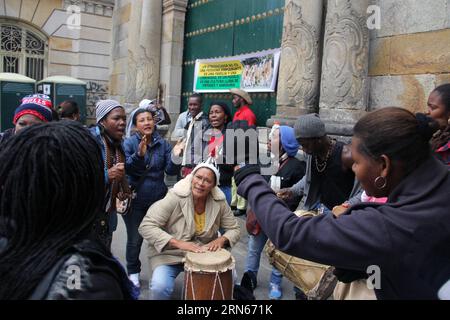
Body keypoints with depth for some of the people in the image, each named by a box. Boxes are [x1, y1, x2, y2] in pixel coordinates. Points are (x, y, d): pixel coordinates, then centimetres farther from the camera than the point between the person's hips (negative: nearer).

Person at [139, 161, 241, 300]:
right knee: (160, 287, -27)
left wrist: (221, 239, -22)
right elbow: (146, 226, -24)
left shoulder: (219, 201, -10)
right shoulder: (175, 197, -22)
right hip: (169, 253, -3)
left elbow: (234, 229, 2)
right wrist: (178, 243, -34)